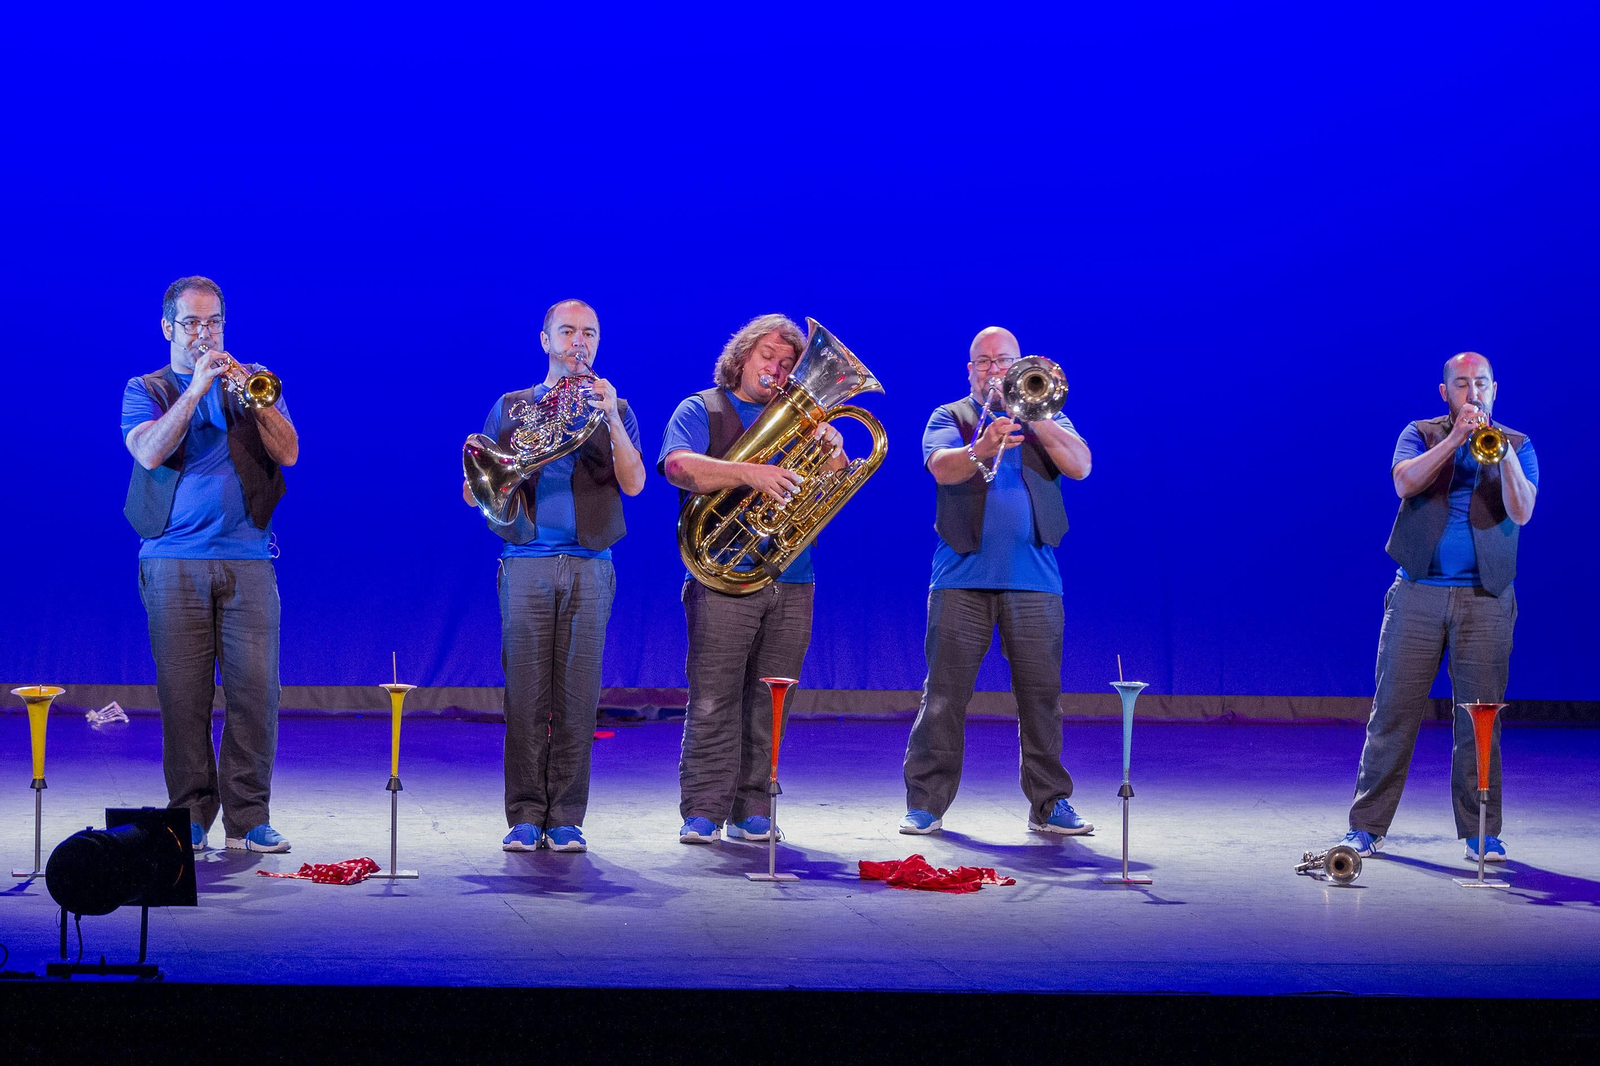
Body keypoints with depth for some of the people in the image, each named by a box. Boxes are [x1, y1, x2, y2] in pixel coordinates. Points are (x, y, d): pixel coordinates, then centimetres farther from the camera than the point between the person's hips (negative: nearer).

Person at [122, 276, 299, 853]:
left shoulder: (253, 380, 15)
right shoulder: (145, 390, 11)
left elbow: (288, 452, 3)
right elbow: (149, 453, -9)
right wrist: (196, 387, -12)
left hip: (248, 560, 1)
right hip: (175, 562, -1)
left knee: (255, 691, -5)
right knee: (183, 695, -3)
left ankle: (249, 820, 1)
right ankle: (190, 817, 5)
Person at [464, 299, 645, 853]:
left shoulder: (614, 411, 13)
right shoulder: (511, 407, 15)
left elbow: (633, 484, -3)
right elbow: (473, 491, 11)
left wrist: (610, 416, -14)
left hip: (589, 567, 0)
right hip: (527, 563, 0)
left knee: (577, 696, -2)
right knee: (526, 694, -4)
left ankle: (565, 818, 4)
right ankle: (525, 818, 2)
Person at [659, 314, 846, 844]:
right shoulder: (701, 410, 8)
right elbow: (679, 465, -11)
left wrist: (832, 450, -13)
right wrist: (748, 473, -24)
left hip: (791, 584, 4)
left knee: (767, 706, 4)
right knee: (713, 702, -8)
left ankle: (753, 810, 9)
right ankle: (703, 813, -5)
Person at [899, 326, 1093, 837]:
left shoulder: (1044, 418, 15)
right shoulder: (949, 418, 10)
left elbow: (1080, 466, -2)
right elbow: (942, 467, -11)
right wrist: (980, 449, -32)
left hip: (1033, 579, 1)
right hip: (962, 577, -1)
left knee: (1042, 694, 1)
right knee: (944, 693, -2)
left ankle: (1050, 803, 9)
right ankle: (925, 803, 3)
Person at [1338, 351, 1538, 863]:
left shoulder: (1516, 446, 9)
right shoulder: (1422, 435, 10)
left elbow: (1521, 512, -6)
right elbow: (1405, 482, -10)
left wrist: (1502, 453, -18)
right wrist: (1454, 439, -16)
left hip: (1485, 599, 0)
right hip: (1418, 594, 0)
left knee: (1479, 719, 0)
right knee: (1393, 710, -1)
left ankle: (1481, 832, 8)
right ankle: (1367, 826, 5)